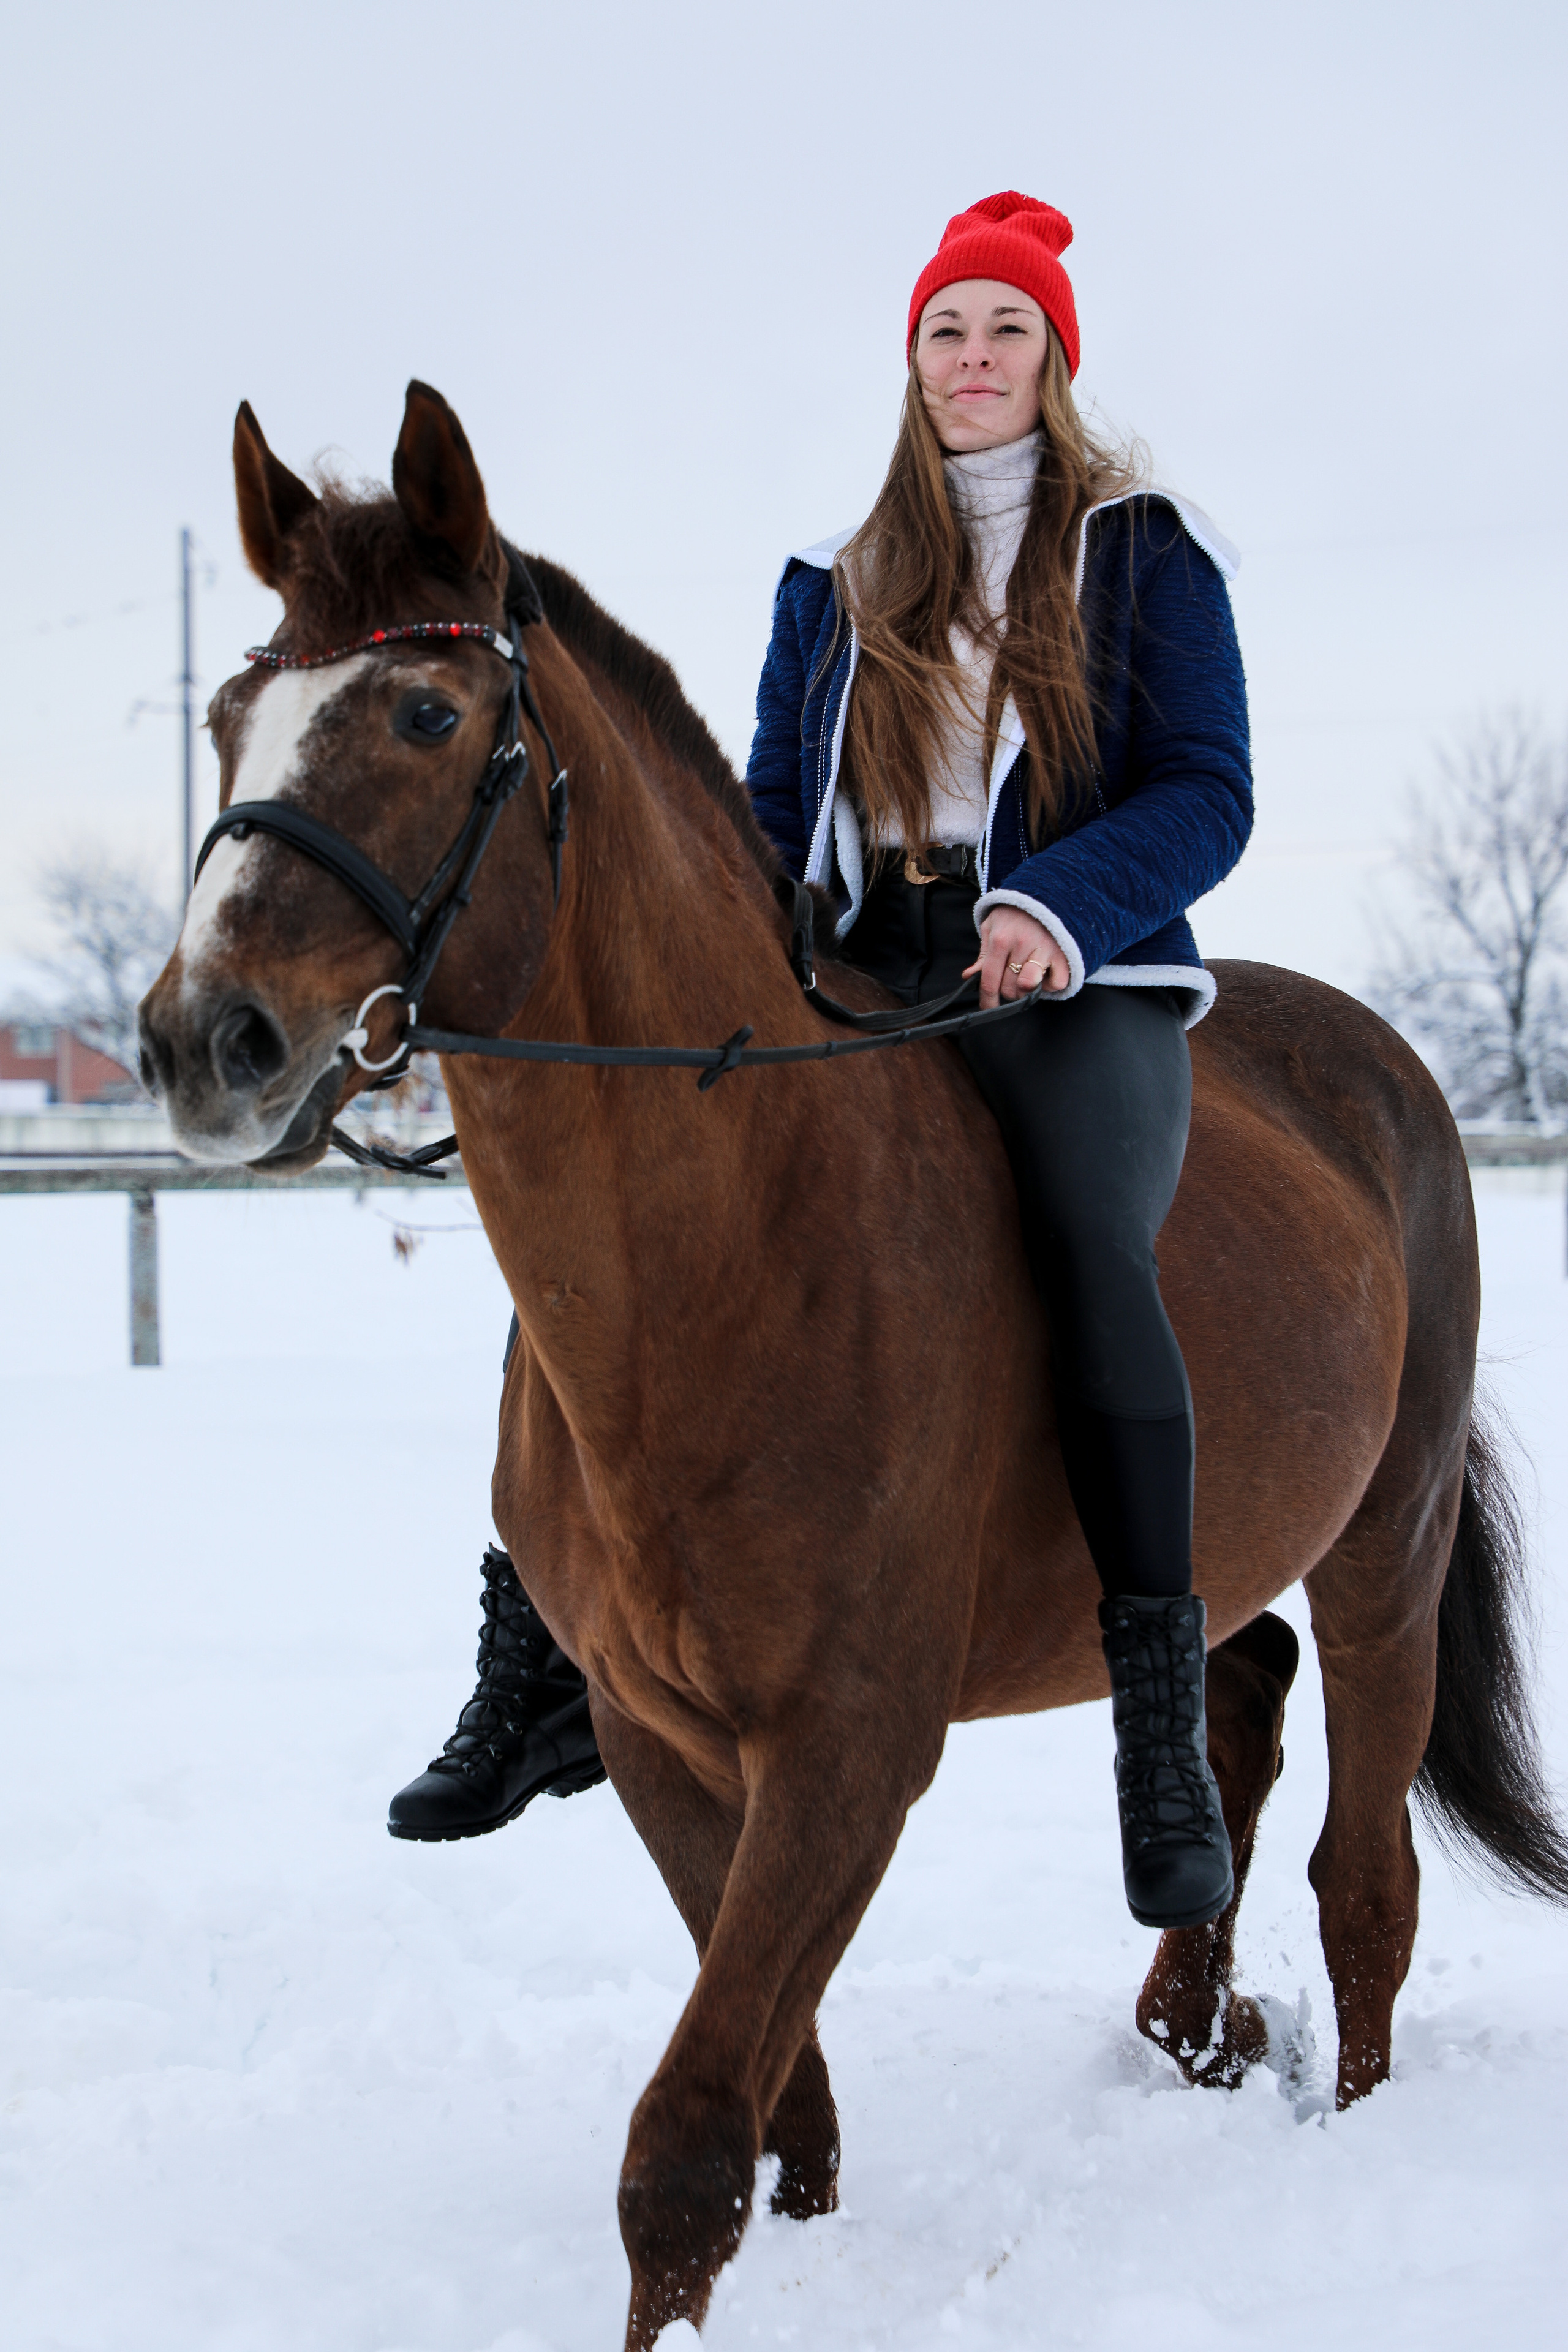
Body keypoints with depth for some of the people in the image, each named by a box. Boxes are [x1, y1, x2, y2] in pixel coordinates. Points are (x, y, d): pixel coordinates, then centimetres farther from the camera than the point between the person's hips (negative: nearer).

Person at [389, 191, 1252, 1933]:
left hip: (1072, 986, -5)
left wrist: (1057, 899, -19)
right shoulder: (837, 586, 21)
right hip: (856, 987, 5)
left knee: (1086, 1237, -36)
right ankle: (540, 1651, -9)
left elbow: (1204, 793, 0)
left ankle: (1162, 1716, -35)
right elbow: (776, 809, 21)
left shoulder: (1146, 550, 8)